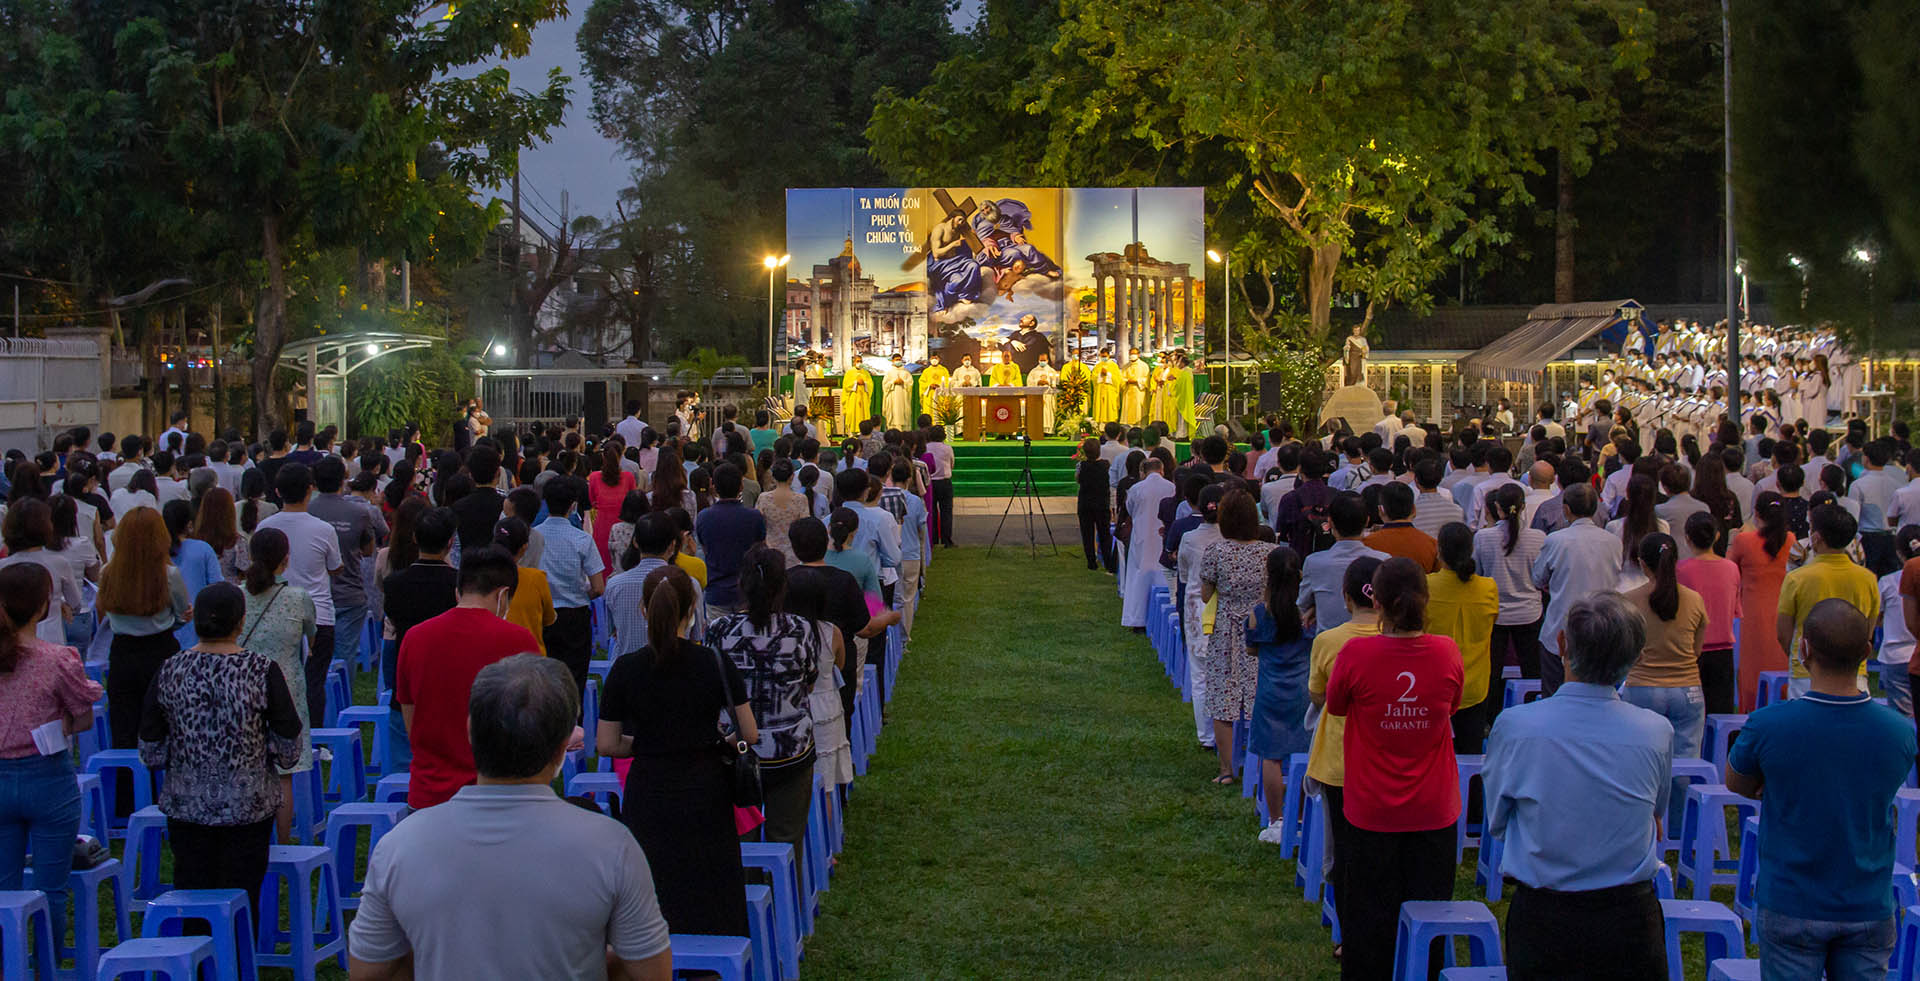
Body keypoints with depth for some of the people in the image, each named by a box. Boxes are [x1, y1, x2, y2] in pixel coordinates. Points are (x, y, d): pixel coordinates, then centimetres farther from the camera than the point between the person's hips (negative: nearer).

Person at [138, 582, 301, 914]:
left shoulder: (169, 671, -4)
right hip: (248, 807, -2)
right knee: (242, 899, 6)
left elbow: (151, 753, 1)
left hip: (186, 807, 2)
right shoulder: (262, 670, -11)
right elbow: (289, 750, -7)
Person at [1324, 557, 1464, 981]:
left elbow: (1335, 704, 2)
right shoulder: (1447, 653, -11)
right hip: (1434, 811, 2)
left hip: (1372, 810, -1)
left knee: (1371, 914, 11)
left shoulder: (1356, 654, -19)